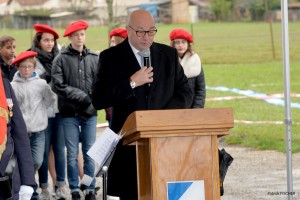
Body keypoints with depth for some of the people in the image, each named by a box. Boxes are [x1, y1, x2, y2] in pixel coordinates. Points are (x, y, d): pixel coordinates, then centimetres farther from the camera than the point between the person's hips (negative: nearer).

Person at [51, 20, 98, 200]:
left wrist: (93, 100, -15)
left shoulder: (95, 58, 6)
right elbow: (58, 85, -8)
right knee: (72, 154, 2)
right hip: (70, 113, -2)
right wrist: (83, 96, -12)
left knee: (90, 153, 6)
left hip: (90, 112, 2)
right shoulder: (61, 59, 0)